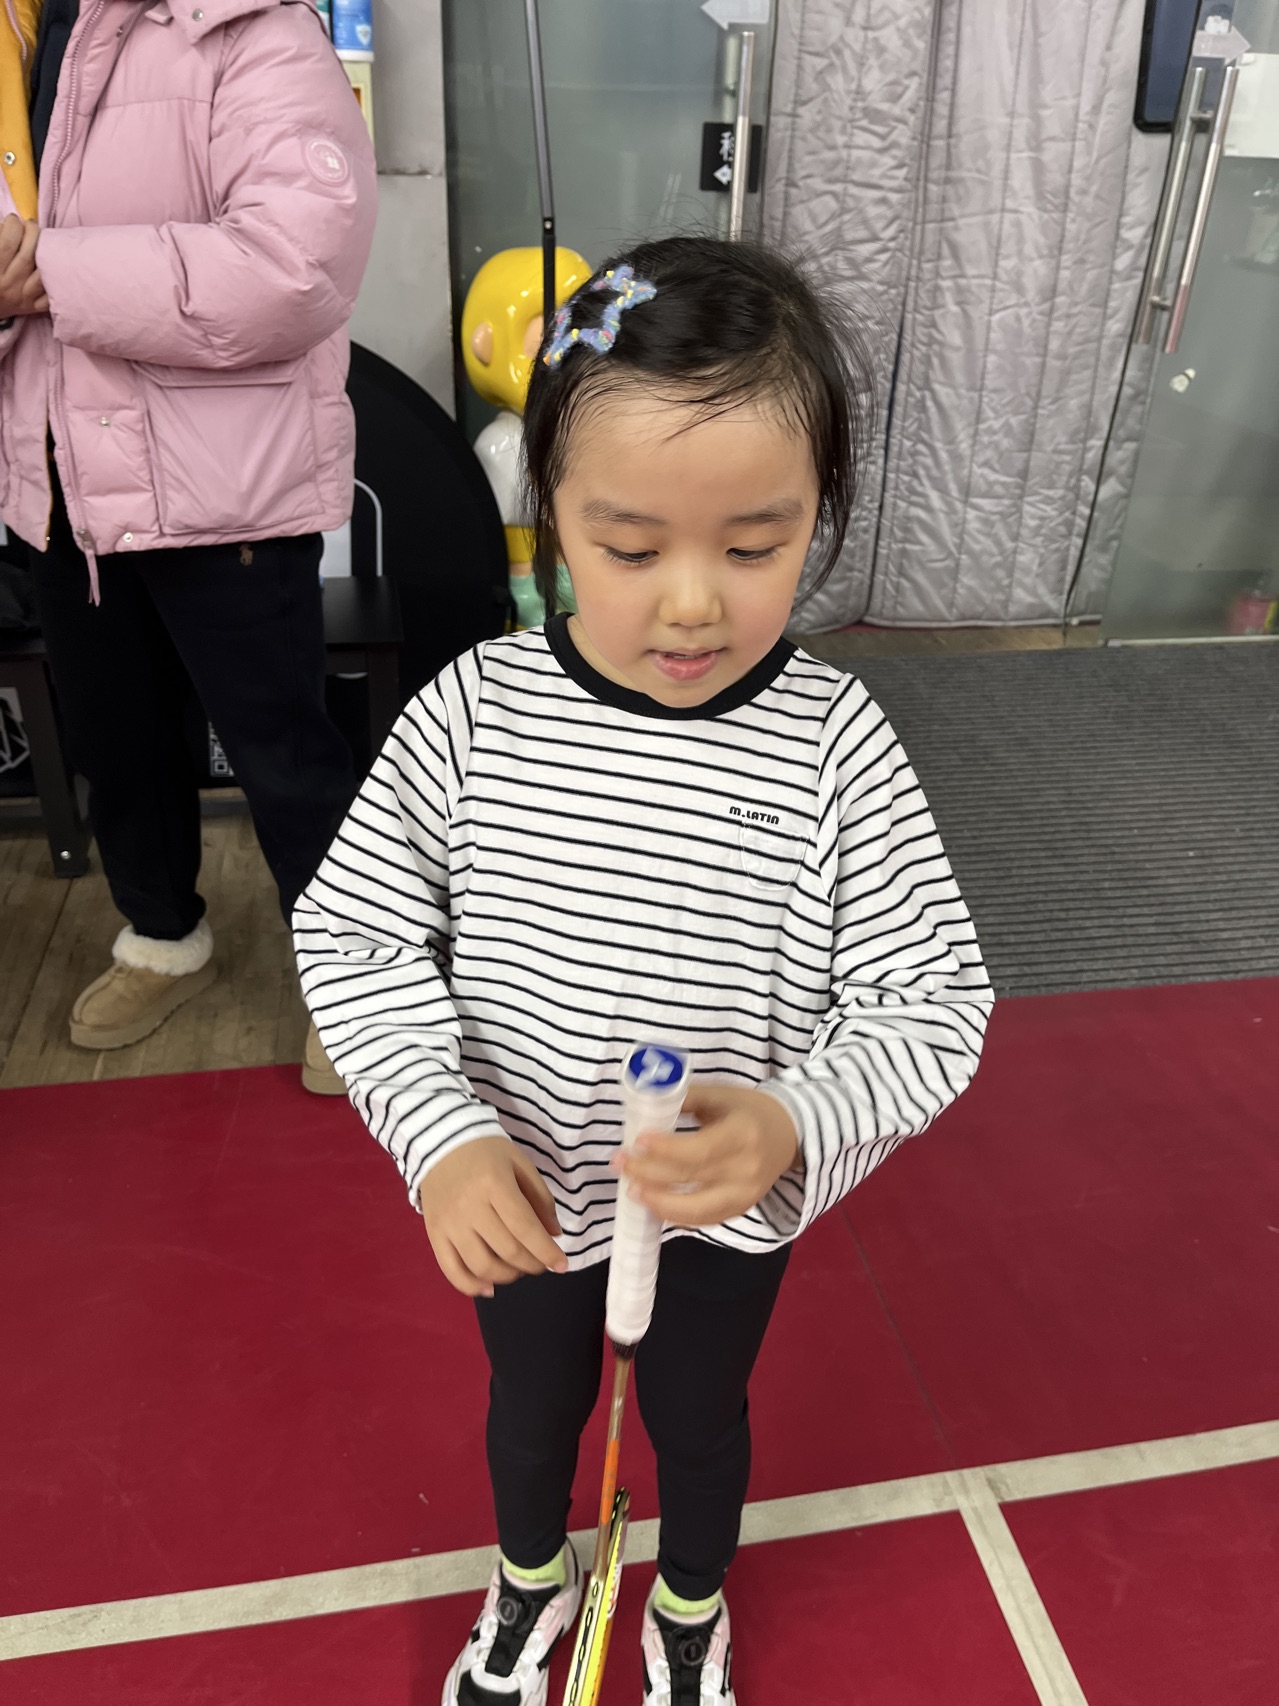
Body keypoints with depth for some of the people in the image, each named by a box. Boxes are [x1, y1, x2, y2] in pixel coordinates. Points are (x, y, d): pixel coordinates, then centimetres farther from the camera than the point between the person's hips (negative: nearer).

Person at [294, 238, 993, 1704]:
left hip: (729, 1206, 0)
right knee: (532, 1397, 29)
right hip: (517, 1192, 1)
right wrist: (444, 1136, -24)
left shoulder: (833, 746, -23)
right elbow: (353, 933, -12)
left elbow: (932, 1005, -18)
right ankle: (531, 1574, 64)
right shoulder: (472, 709, -21)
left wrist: (794, 1124, -37)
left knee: (698, 1413, 27)